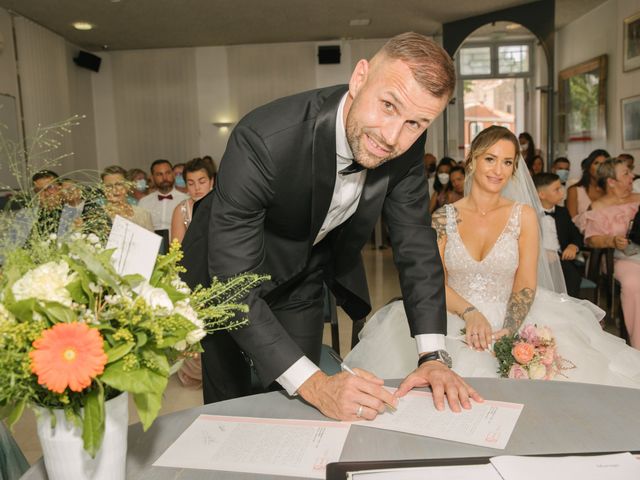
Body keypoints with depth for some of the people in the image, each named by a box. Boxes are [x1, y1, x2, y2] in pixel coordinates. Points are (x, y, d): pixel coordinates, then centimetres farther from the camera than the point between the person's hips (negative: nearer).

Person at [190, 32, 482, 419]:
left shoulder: (406, 146, -21)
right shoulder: (263, 139, -38)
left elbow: (416, 242, -12)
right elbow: (233, 284, -36)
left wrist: (433, 356, -19)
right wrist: (313, 384, -40)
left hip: (305, 276, 4)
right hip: (227, 270, -3)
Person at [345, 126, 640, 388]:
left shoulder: (524, 216, 3)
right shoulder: (443, 218, 3)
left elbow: (526, 285, -2)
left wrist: (507, 331, -19)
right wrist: (470, 314, -19)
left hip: (507, 320, 1)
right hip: (452, 320, 0)